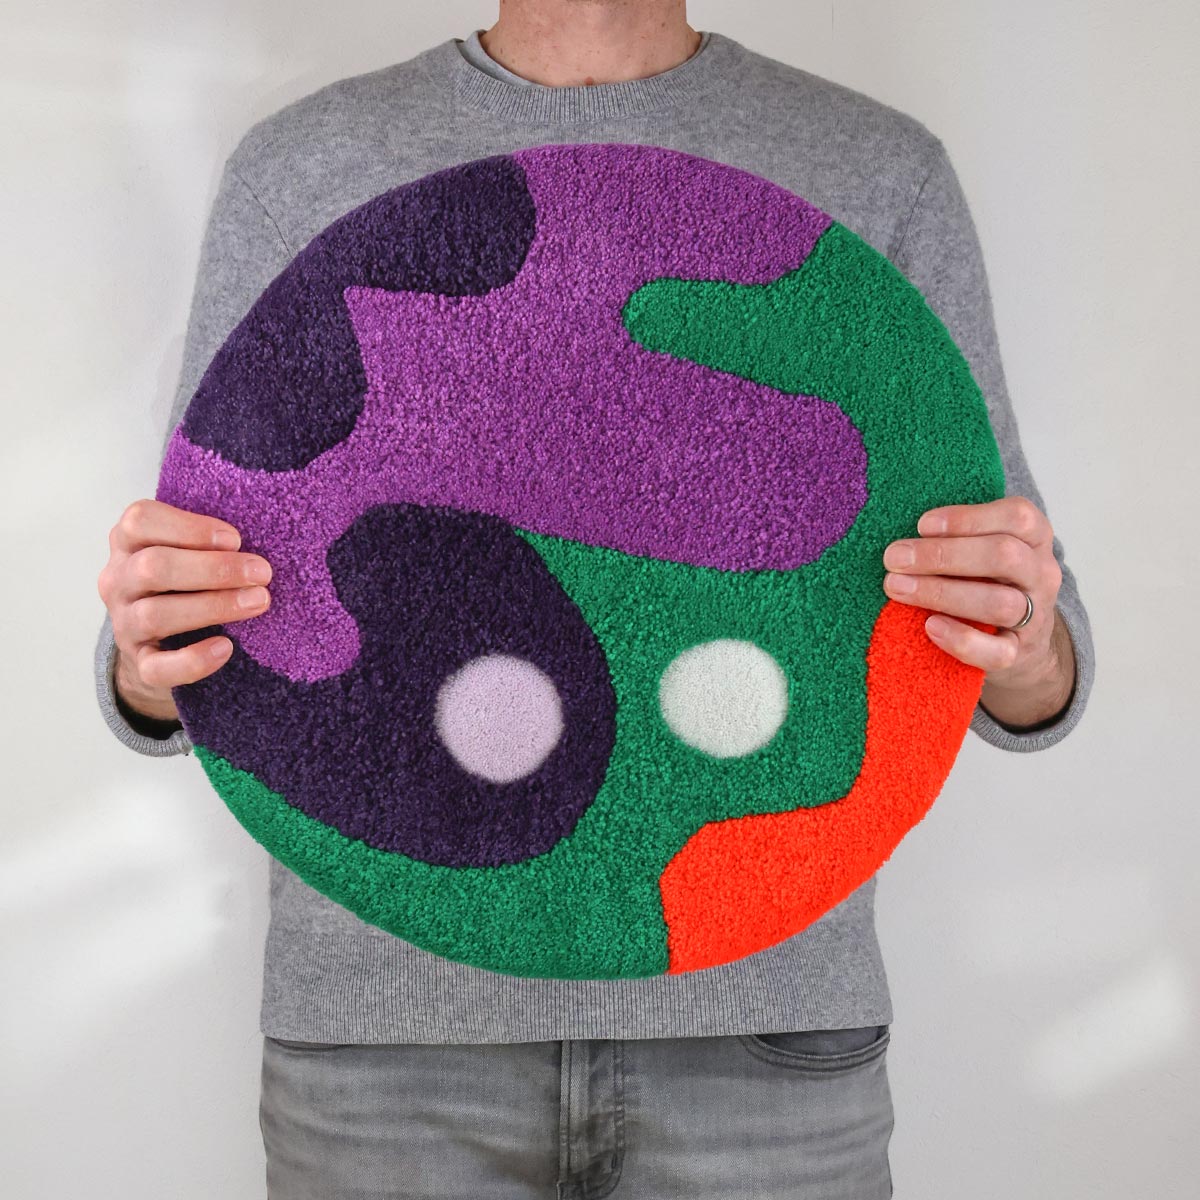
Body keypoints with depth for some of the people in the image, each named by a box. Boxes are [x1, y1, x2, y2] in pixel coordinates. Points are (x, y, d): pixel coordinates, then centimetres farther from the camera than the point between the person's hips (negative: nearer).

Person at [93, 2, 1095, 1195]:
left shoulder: (886, 172, 3)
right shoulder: (296, 170, 4)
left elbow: (1032, 681, 2)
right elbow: (186, 666, 4)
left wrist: (1028, 648, -21)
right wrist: (150, 655, -19)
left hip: (761, 1010, 1)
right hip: (388, 1015, 1)